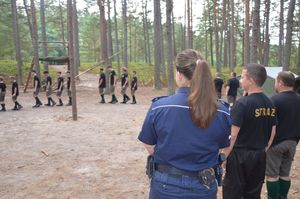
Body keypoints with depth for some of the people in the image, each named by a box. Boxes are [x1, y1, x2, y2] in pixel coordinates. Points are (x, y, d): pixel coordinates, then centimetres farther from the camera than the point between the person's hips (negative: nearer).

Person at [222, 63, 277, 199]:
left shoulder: (242, 103, -18)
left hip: (240, 155, -7)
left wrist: (223, 157, -12)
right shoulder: (270, 104, 3)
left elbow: (233, 135, -20)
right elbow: (272, 133, 10)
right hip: (259, 155, 7)